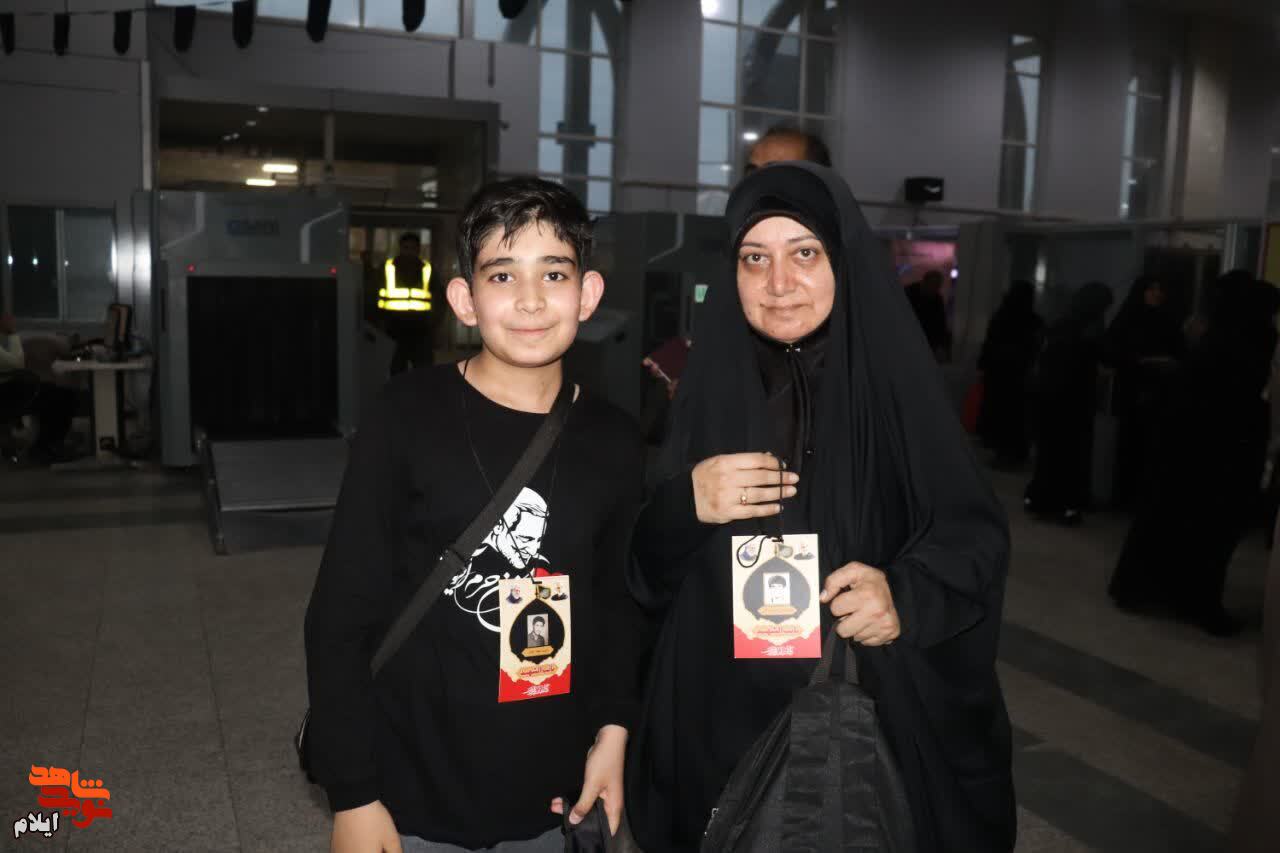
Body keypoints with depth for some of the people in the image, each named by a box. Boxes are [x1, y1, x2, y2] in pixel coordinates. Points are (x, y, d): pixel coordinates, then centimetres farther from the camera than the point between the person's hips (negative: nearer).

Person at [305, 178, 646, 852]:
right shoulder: (407, 417, -12)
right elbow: (340, 616, -10)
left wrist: (612, 727, -1)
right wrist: (352, 794, -10)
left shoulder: (614, 442, -3)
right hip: (413, 792, -3)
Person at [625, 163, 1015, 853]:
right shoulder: (708, 388, -3)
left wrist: (908, 596, -24)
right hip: (725, 716, 2)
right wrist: (685, 504, -21)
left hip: (876, 713, -1)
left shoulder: (895, 382, -8)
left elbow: (977, 535, -5)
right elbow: (639, 564, -1)